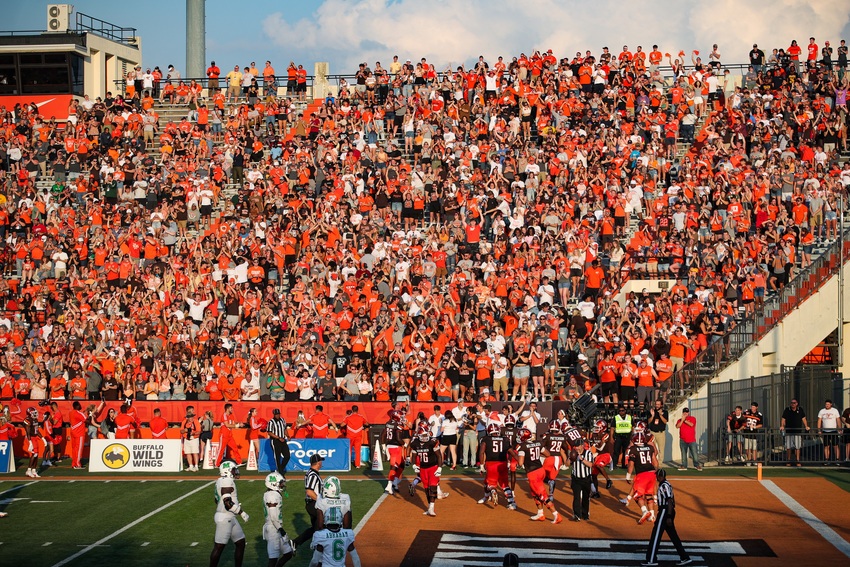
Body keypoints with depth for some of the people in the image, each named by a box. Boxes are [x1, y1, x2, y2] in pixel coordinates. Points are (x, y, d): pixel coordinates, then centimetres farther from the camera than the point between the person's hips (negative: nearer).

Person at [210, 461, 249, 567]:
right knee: (219, 546, -2)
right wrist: (242, 513, -17)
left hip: (230, 518, 10)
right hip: (225, 518, -10)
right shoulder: (227, 482, -17)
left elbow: (217, 501, 19)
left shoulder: (221, 482, 13)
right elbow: (227, 503, -23)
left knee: (241, 543, 13)